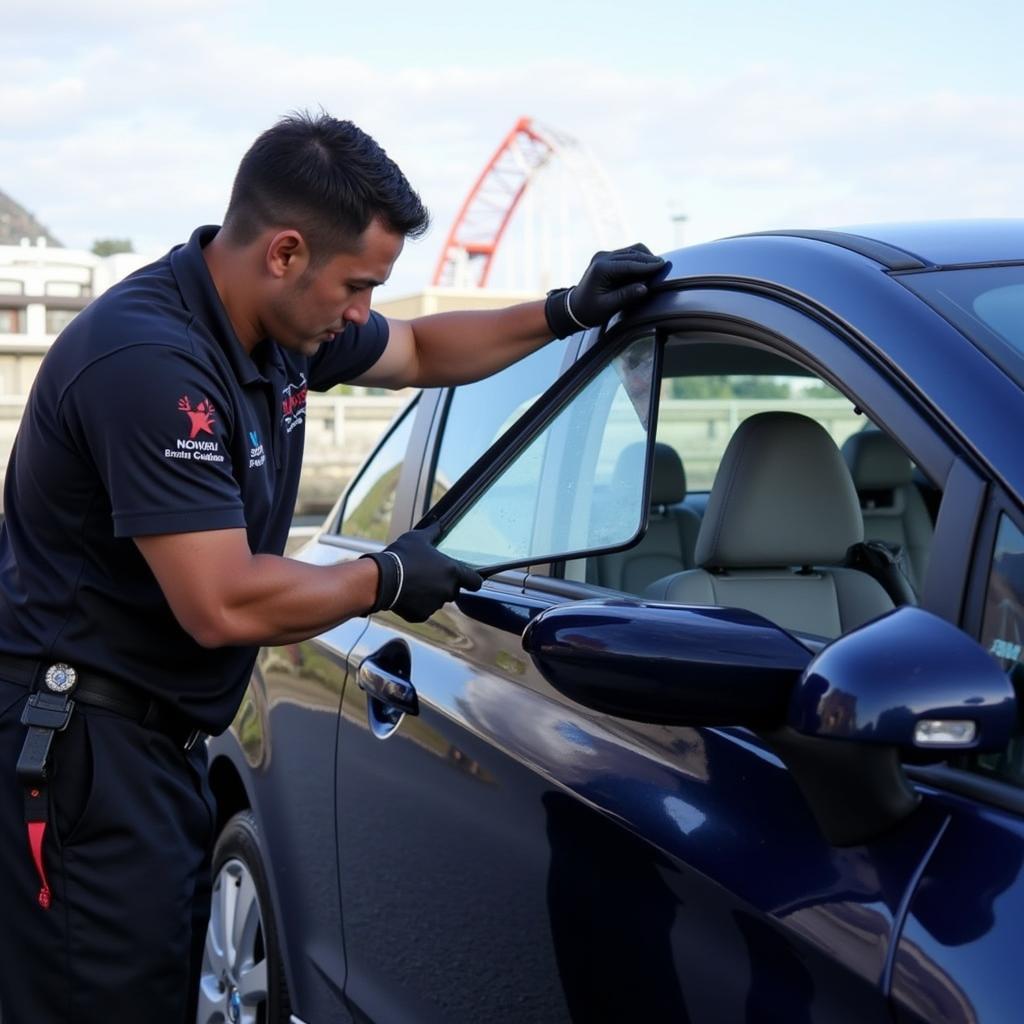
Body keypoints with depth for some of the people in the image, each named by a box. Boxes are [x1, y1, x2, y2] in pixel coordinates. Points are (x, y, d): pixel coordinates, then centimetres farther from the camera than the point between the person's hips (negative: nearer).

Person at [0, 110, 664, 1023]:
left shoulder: (282, 324, 4)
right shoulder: (150, 361, -25)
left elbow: (419, 350, 24)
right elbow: (225, 605, -28)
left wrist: (567, 313, 13)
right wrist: (387, 578, -12)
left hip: (160, 741, 10)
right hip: (79, 746, -9)